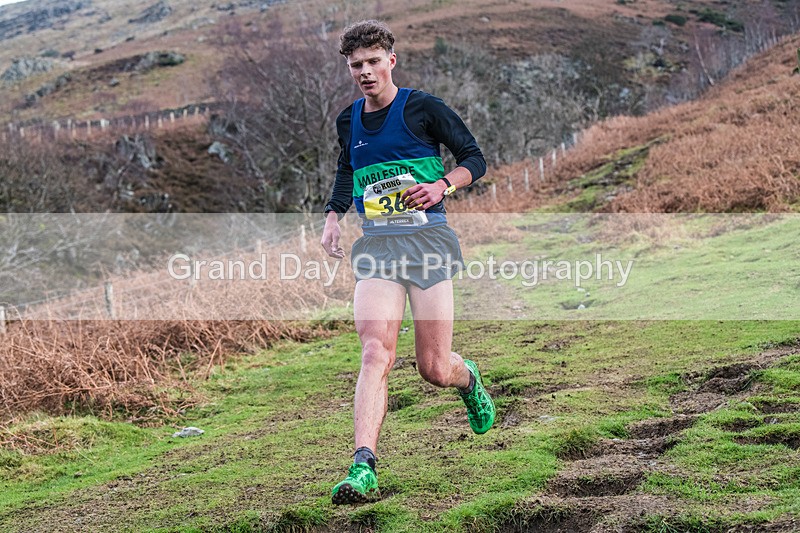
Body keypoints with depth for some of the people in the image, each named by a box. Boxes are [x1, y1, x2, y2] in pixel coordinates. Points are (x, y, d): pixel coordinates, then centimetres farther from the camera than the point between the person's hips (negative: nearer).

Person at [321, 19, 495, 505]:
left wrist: (443, 186, -15)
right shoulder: (348, 122, 14)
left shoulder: (422, 108, -1)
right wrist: (334, 215, 16)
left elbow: (475, 159, 4)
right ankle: (364, 468, -25)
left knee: (434, 369, 0)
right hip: (377, 246, 3)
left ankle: (469, 379, 39)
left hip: (427, 239, -3)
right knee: (376, 354, -18)